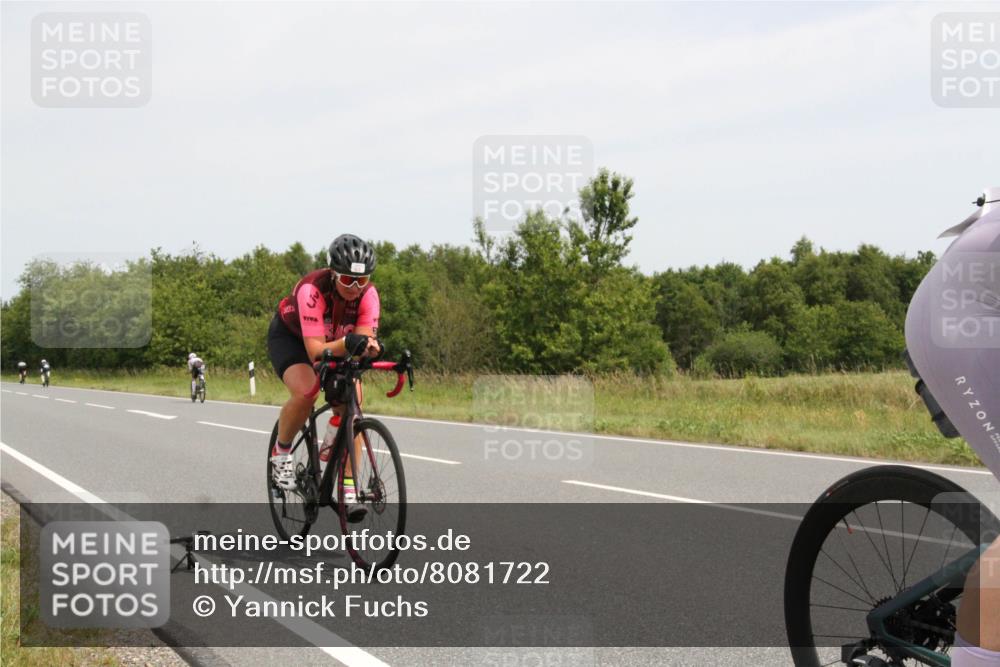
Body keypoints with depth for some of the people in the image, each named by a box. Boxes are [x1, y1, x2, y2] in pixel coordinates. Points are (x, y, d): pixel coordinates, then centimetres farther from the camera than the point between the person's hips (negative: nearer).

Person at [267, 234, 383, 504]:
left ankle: (348, 489, -8)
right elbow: (316, 352, -44)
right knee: (305, 393, -32)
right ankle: (281, 453, -3)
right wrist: (347, 343, -61)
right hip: (290, 336, -4)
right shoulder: (312, 289, -38)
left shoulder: (368, 294, -26)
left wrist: (369, 346, -56)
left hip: (334, 342, 4)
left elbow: (366, 338, -33)